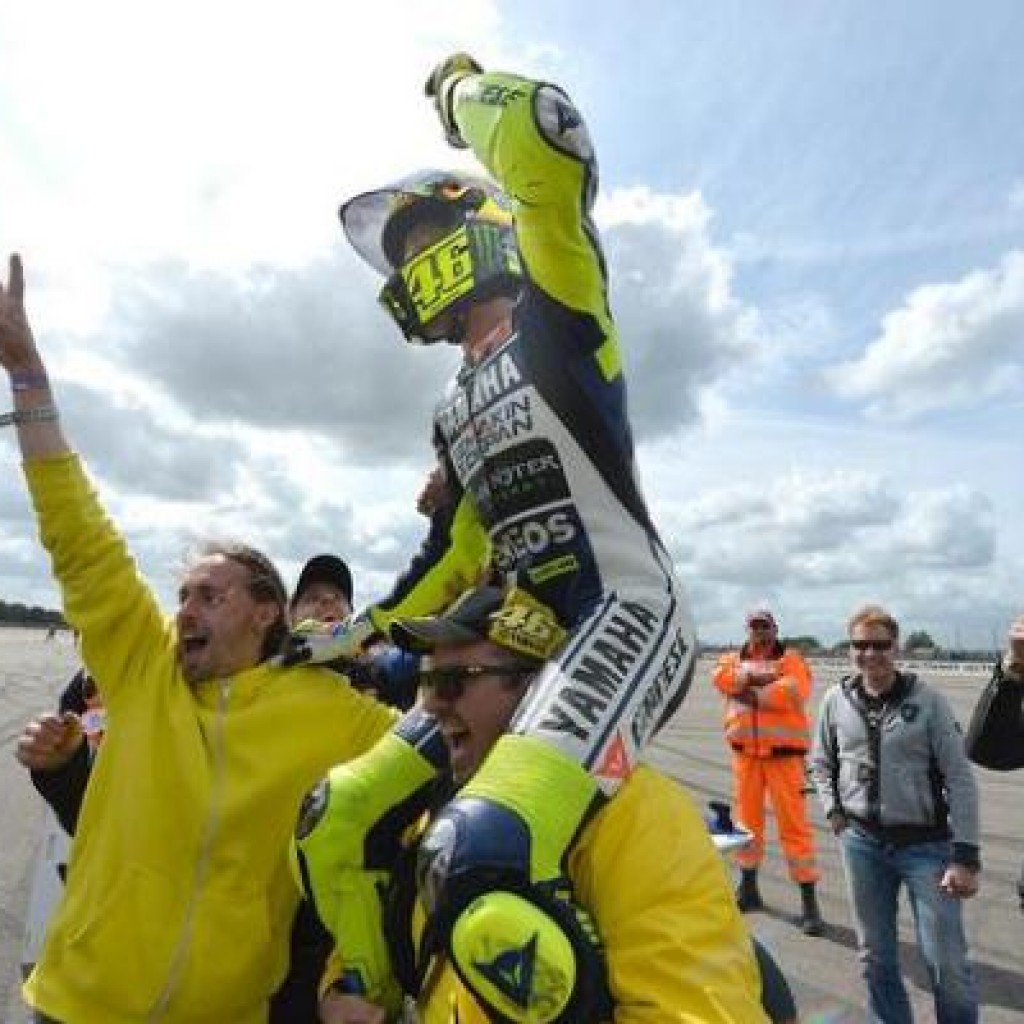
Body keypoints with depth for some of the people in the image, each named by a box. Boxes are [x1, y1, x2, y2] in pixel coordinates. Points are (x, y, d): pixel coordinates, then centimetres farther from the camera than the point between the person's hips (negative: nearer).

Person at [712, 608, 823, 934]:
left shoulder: (790, 659, 0)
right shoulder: (733, 659, 10)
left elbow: (795, 691, -19)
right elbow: (721, 677, -11)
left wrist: (751, 694, -14)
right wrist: (758, 677, -19)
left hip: (783, 753, -4)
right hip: (745, 752, 4)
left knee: (794, 823, -3)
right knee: (747, 818, 14)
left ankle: (809, 902, 6)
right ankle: (748, 888, 31)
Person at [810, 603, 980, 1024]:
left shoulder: (928, 701, -9)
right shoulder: (836, 699, -2)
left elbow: (960, 780, -9)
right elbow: (821, 762, 13)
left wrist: (966, 856, -12)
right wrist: (833, 810, 0)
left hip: (926, 845, -2)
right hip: (861, 843, 3)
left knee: (947, 961, 3)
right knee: (876, 956, 15)